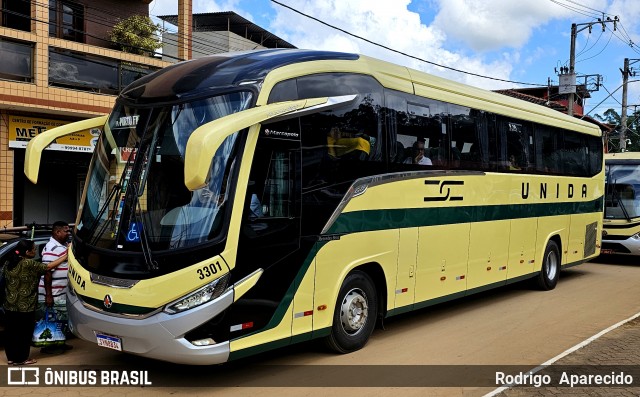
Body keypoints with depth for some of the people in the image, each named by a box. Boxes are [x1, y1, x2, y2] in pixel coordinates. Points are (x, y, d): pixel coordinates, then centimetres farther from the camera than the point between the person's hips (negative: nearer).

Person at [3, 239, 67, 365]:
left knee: (11, 332, 15)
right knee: (24, 333, 6)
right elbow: (48, 267, -14)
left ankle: (11, 357, 25)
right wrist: (66, 256, -9)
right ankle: (21, 359, 14)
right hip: (25, 307, -7)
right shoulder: (28, 264, -17)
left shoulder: (8, 263, 3)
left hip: (10, 306, 7)